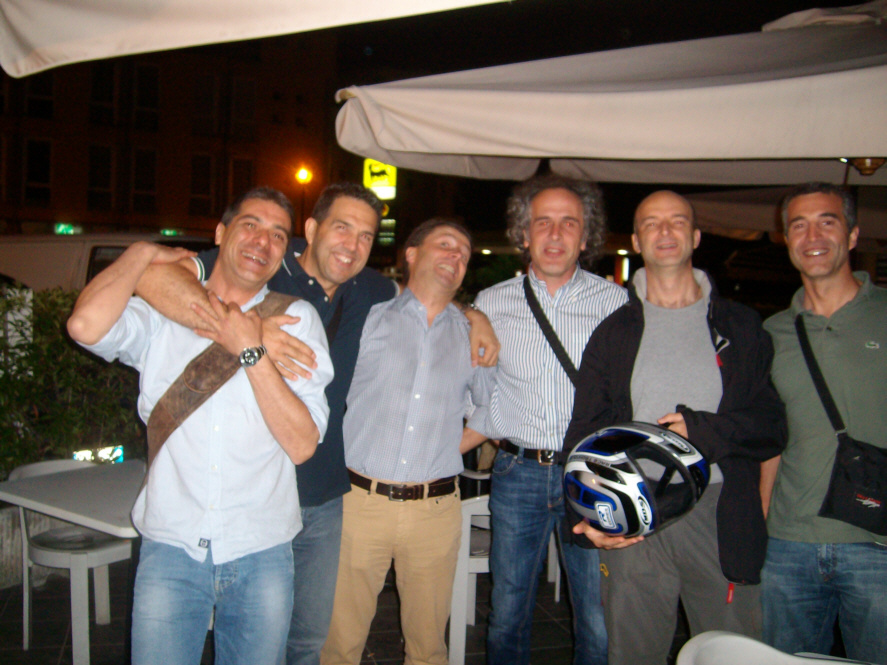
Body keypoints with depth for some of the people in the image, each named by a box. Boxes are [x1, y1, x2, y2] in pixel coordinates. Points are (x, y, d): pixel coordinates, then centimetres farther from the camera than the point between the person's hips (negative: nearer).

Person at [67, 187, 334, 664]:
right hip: (170, 550, 0)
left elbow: (302, 445, -8)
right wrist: (143, 253, -5)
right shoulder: (162, 312, 3)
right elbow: (86, 326, -21)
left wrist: (250, 352, -13)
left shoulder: (296, 319, 1)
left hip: (261, 554, 1)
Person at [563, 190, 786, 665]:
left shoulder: (740, 327, 10)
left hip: (722, 519, 0)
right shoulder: (614, 332, 10)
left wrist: (704, 430, -14)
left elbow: (772, 427, 5)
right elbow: (584, 433, 6)